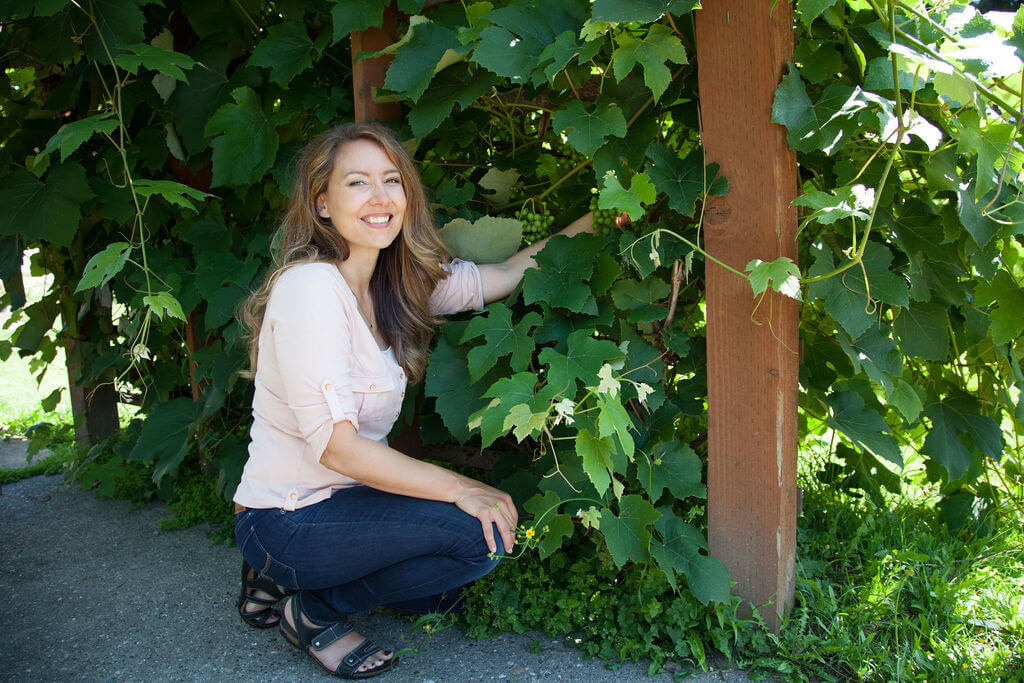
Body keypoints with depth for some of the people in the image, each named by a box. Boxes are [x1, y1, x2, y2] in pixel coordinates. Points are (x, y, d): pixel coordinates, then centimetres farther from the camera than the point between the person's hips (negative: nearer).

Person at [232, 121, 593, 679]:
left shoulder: (394, 283, 4)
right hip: (285, 522, -8)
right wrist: (459, 488, -23)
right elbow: (333, 442, -24)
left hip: (342, 499, 8)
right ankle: (315, 611, -1)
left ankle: (280, 580, 18)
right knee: (483, 532, -20)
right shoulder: (310, 287, -21)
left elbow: (505, 276, 8)